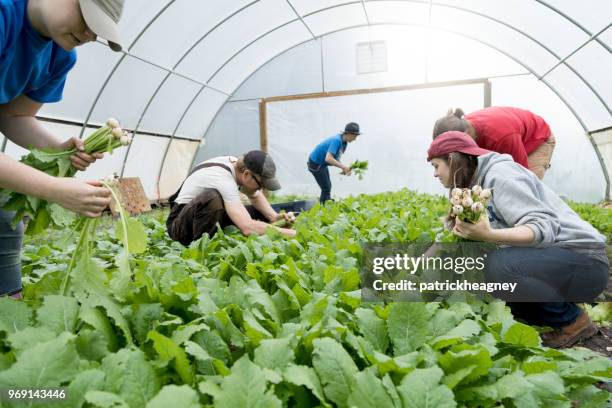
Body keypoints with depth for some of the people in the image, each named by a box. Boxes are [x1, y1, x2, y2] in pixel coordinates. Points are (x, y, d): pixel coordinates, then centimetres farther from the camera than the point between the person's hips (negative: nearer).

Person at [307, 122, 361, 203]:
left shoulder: (344, 142, 1)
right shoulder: (337, 140, -27)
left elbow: (335, 158, 8)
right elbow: (328, 158, -37)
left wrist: (344, 169, -7)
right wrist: (343, 167, -30)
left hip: (322, 164, 10)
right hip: (315, 164, -10)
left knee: (328, 187, 15)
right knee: (326, 188, -7)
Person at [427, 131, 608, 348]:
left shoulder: (499, 174, -17)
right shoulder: (480, 181, 12)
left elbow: (544, 228, -26)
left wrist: (490, 236, -41)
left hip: (582, 261, -9)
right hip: (549, 258, 9)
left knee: (497, 266, -32)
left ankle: (573, 320, -6)